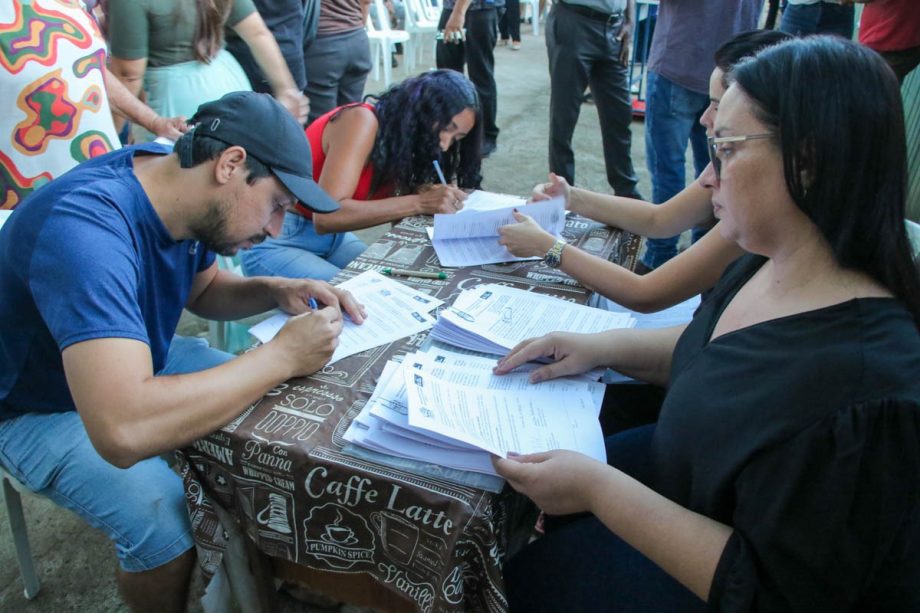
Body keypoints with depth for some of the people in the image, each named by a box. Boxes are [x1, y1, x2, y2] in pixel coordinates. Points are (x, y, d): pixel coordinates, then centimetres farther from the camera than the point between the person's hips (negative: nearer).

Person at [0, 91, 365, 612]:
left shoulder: (180, 185, -12)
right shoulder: (85, 227, -37)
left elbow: (202, 289, 9)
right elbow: (125, 430, -49)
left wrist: (275, 291, -12)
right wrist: (282, 356, -38)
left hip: (137, 360, 8)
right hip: (42, 408, -7)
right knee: (171, 525, -29)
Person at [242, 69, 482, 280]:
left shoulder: (402, 133, 1)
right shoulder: (362, 121, -22)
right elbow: (326, 215, -33)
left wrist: (422, 194, -25)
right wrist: (418, 203, -35)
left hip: (332, 238, 7)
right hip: (276, 241, -7)